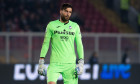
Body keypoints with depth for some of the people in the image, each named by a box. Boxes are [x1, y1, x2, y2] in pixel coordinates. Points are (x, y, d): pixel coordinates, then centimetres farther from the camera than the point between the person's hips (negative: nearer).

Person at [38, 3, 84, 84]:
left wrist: (81, 62, -1)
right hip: (55, 63, -1)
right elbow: (45, 43, 7)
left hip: (70, 64, 1)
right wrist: (41, 61, 1)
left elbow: (79, 45, 9)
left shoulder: (75, 26, 10)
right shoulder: (51, 25, 6)